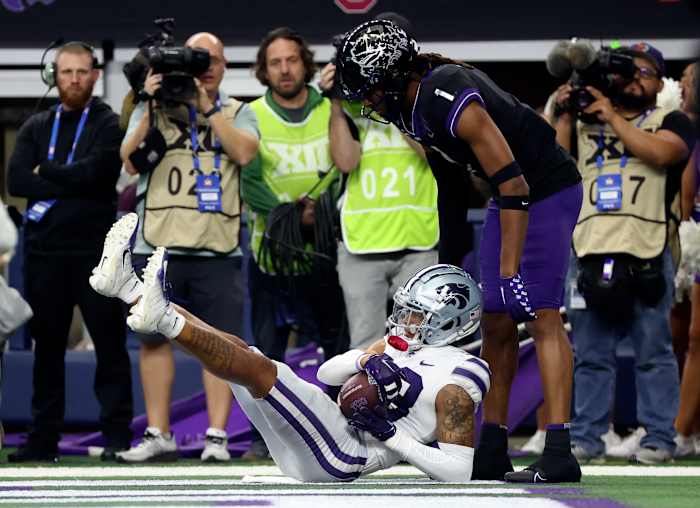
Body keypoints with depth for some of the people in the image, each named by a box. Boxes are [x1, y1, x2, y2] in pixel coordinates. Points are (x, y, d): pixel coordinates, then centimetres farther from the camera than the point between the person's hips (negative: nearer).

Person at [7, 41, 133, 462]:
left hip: (95, 251, -4)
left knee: (110, 344, -2)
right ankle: (44, 439, 10)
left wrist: (45, 172, -2)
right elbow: (16, 180, -1)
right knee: (47, 347, 6)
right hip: (44, 251, 4)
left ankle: (118, 436, -1)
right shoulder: (37, 128, 14)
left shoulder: (110, 126, 2)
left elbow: (93, 173, -15)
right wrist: (70, 186, -10)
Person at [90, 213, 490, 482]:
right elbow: (326, 373, 23)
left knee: (259, 368, -25)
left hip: (339, 455, -9)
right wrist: (365, 361, 2)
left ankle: (164, 320, -41)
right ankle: (131, 287, -2)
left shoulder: (454, 386, -5)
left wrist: (391, 435, -16)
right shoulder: (399, 346, 22)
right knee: (236, 347, 4)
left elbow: (460, 473, -14)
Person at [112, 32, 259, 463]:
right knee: (155, 338, 2)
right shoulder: (152, 108, 13)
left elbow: (244, 152, -7)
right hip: (158, 244, 1)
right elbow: (131, 162, 0)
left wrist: (207, 107, -10)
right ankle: (158, 436, 8)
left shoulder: (238, 113, 13)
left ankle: (218, 436, -1)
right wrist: (153, 108, -8)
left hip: (218, 248, -1)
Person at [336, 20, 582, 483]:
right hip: (512, 193, 9)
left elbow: (513, 183, -28)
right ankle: (492, 453, 11)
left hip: (548, 191, -9)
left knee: (542, 316, -14)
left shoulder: (449, 102, -28)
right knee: (496, 322, 6)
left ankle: (559, 454, -18)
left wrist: (510, 270, -27)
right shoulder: (414, 103, 1)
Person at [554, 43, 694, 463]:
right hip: (592, 254, 3)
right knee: (591, 355, 5)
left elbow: (660, 152, -13)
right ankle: (587, 438, 9)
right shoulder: (586, 121, 20)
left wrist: (612, 117, -7)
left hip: (647, 255, -3)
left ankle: (658, 437, 0)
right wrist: (566, 115, 4)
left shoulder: (670, 122, 9)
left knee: (654, 353, -3)